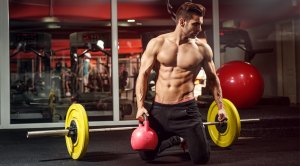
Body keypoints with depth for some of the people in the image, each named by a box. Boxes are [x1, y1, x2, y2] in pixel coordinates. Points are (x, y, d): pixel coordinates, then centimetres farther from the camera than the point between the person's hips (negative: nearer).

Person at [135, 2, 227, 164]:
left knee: (201, 158, -6)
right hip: (159, 109, 1)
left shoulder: (202, 48, -1)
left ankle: (187, 139, 29)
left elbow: (212, 78, 12)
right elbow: (143, 75, -1)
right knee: (146, 155, 5)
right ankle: (175, 139, 32)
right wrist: (140, 106, -10)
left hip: (186, 109, -1)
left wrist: (220, 107, 12)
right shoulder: (157, 43, -3)